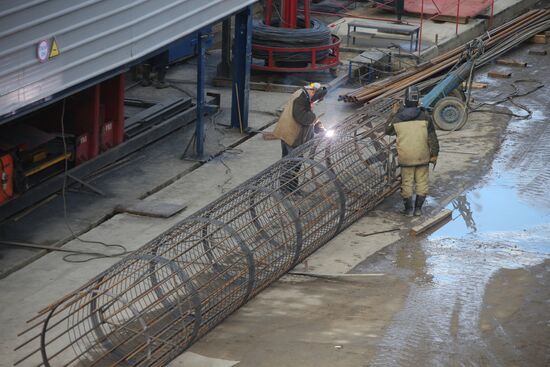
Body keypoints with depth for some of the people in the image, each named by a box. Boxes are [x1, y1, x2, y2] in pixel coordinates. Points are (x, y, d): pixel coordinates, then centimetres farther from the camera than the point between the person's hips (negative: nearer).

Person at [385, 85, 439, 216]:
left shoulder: (397, 119, -8)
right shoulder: (425, 117, -10)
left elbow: (388, 130, 13)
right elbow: (432, 139, -7)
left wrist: (393, 114, 19)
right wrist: (434, 155, 3)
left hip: (406, 157, 0)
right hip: (422, 156, 0)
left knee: (407, 182, 11)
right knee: (422, 182, 12)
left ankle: (408, 209, 18)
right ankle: (418, 208, 16)